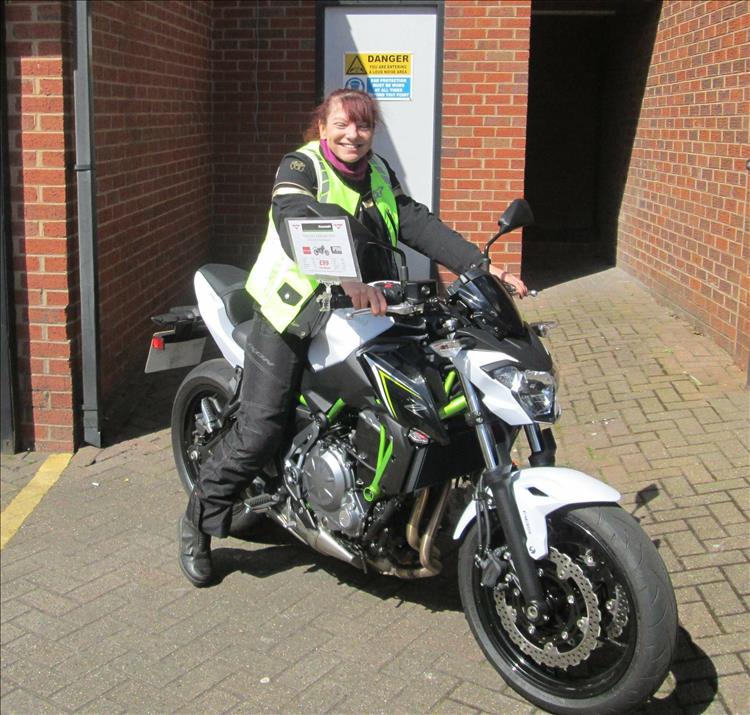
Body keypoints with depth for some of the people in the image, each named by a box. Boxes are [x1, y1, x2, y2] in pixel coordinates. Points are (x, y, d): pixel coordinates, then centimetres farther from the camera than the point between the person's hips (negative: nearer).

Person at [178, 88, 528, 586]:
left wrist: (482, 267, -15)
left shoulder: (380, 175, 12)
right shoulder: (300, 168, -8)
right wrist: (347, 278, -47)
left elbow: (419, 224, 0)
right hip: (294, 314, -6)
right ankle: (200, 520, 12)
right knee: (260, 431, -9)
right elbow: (299, 224, -29)